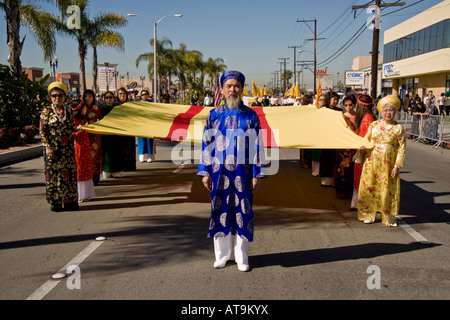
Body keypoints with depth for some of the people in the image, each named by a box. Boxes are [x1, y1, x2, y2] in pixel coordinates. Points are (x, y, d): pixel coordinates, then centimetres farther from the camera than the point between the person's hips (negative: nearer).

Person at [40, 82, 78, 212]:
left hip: (68, 148, 3)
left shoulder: (68, 110, 9)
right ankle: (55, 202, 10)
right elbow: (42, 130, -4)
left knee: (69, 172, 5)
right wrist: (47, 147, -12)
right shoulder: (46, 111, -1)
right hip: (53, 148, -3)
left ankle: (69, 200, 14)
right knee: (53, 173, 0)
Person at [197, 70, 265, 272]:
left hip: (242, 172, -1)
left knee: (243, 210, 4)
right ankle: (222, 255, 23)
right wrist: (205, 172, 1)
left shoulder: (251, 116, 2)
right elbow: (207, 144, 5)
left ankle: (242, 257, 18)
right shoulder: (213, 115, 4)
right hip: (220, 172, 1)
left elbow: (257, 146, 2)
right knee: (220, 210, 7)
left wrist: (257, 174, -3)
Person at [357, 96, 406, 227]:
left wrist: (397, 166, -7)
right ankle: (368, 214, 21)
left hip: (388, 165, -2)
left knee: (388, 190, 3)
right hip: (372, 163, 2)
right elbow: (366, 139, 14)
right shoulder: (374, 125, 4)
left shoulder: (398, 128, -2)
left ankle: (388, 217, 19)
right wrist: (363, 147, -10)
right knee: (369, 187, 5)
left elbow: (402, 148, -2)